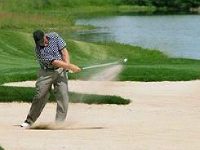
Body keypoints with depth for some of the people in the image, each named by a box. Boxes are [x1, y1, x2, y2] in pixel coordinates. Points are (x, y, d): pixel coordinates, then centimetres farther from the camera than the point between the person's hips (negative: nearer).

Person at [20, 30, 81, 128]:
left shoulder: (54, 36, -8)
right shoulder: (39, 50, -20)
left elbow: (64, 51, -6)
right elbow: (55, 62, -24)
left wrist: (67, 64, -20)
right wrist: (71, 67, -27)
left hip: (61, 71, 3)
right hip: (46, 73, -3)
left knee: (63, 96, -8)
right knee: (40, 97, -4)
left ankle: (59, 123, -4)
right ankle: (29, 121, 10)